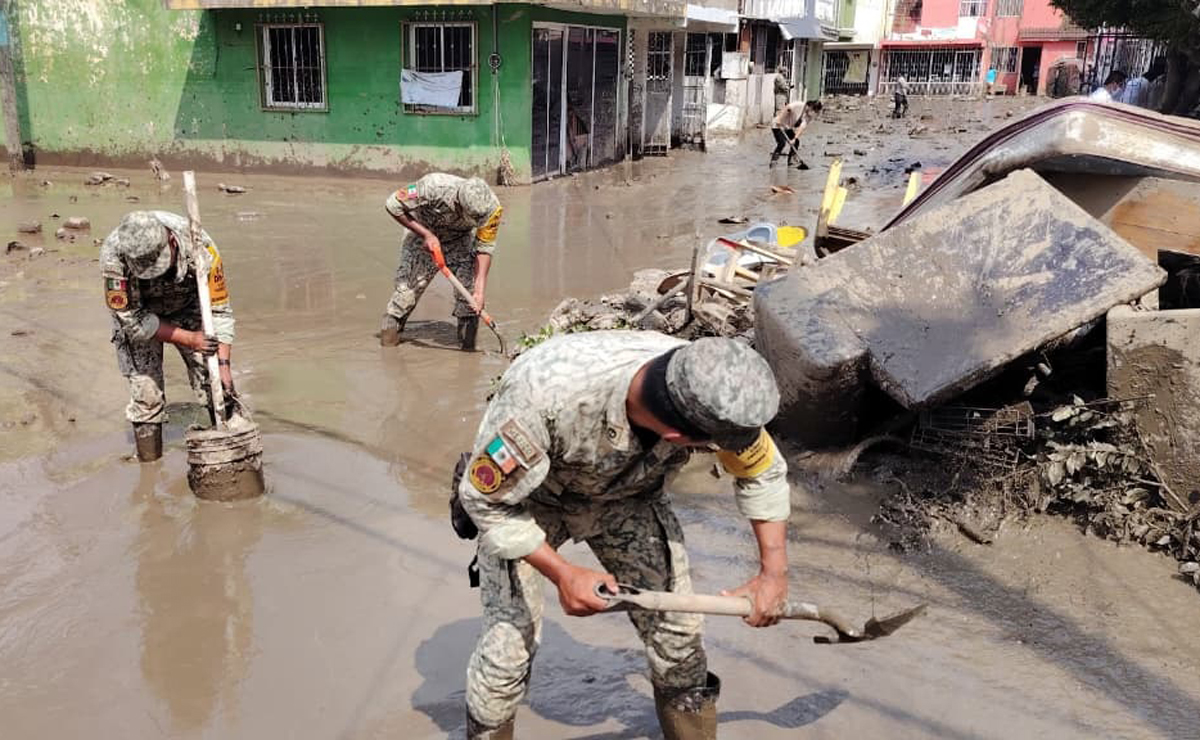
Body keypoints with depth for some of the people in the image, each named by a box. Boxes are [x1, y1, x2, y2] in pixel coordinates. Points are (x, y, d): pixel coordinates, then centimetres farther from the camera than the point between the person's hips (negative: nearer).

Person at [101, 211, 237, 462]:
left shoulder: (199, 246, -35)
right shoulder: (113, 254, -37)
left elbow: (219, 310, -24)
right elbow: (132, 320, -26)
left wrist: (223, 365, -31)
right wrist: (189, 339, -31)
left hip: (186, 306, 1)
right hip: (136, 310, -1)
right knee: (146, 393, -8)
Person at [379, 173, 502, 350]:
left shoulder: (490, 208, -31)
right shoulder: (432, 187, -39)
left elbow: (484, 248, -20)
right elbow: (393, 205, -25)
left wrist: (480, 288, -29)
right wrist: (427, 234, -30)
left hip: (460, 240, 1)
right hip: (424, 236, -1)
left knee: (469, 288, -15)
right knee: (408, 284, -6)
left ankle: (468, 339, 0)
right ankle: (391, 326, 17)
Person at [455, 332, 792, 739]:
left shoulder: (710, 390, -30)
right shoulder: (547, 390, -43)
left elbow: (763, 471, -7)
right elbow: (486, 499, -26)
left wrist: (774, 571, -11)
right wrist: (564, 574, -28)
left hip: (627, 492, 3)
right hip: (523, 497, -3)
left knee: (677, 629, -1)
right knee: (509, 640, -9)